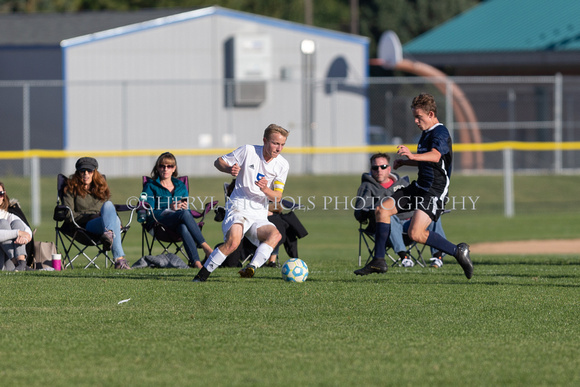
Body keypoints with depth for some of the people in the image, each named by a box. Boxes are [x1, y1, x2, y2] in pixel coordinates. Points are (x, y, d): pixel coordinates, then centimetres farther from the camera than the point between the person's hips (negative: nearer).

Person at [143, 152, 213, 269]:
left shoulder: (181, 186, 25)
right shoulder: (150, 187, 13)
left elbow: (188, 211, 20)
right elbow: (149, 213, -1)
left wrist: (185, 208, -5)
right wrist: (169, 209, -15)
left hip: (179, 222, 3)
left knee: (183, 227, -39)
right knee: (184, 215, -36)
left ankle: (195, 262, -54)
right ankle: (205, 247, -41)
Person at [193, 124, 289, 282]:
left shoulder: (283, 165, 6)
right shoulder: (247, 151, -2)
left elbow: (277, 198, 5)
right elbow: (219, 162, 9)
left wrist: (265, 189, -18)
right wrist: (230, 169, -15)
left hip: (260, 215, 4)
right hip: (239, 208, -4)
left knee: (275, 235, -28)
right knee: (233, 242, -31)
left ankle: (251, 268, -40)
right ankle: (202, 274, -17)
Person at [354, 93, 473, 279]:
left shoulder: (440, 133, -16)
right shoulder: (426, 133, 15)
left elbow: (435, 156, -37)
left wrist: (413, 156, -54)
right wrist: (404, 162, 18)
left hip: (435, 191, -10)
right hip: (419, 187, 10)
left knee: (416, 233, -23)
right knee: (382, 209, 3)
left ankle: (458, 251, -8)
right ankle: (379, 261, 7)